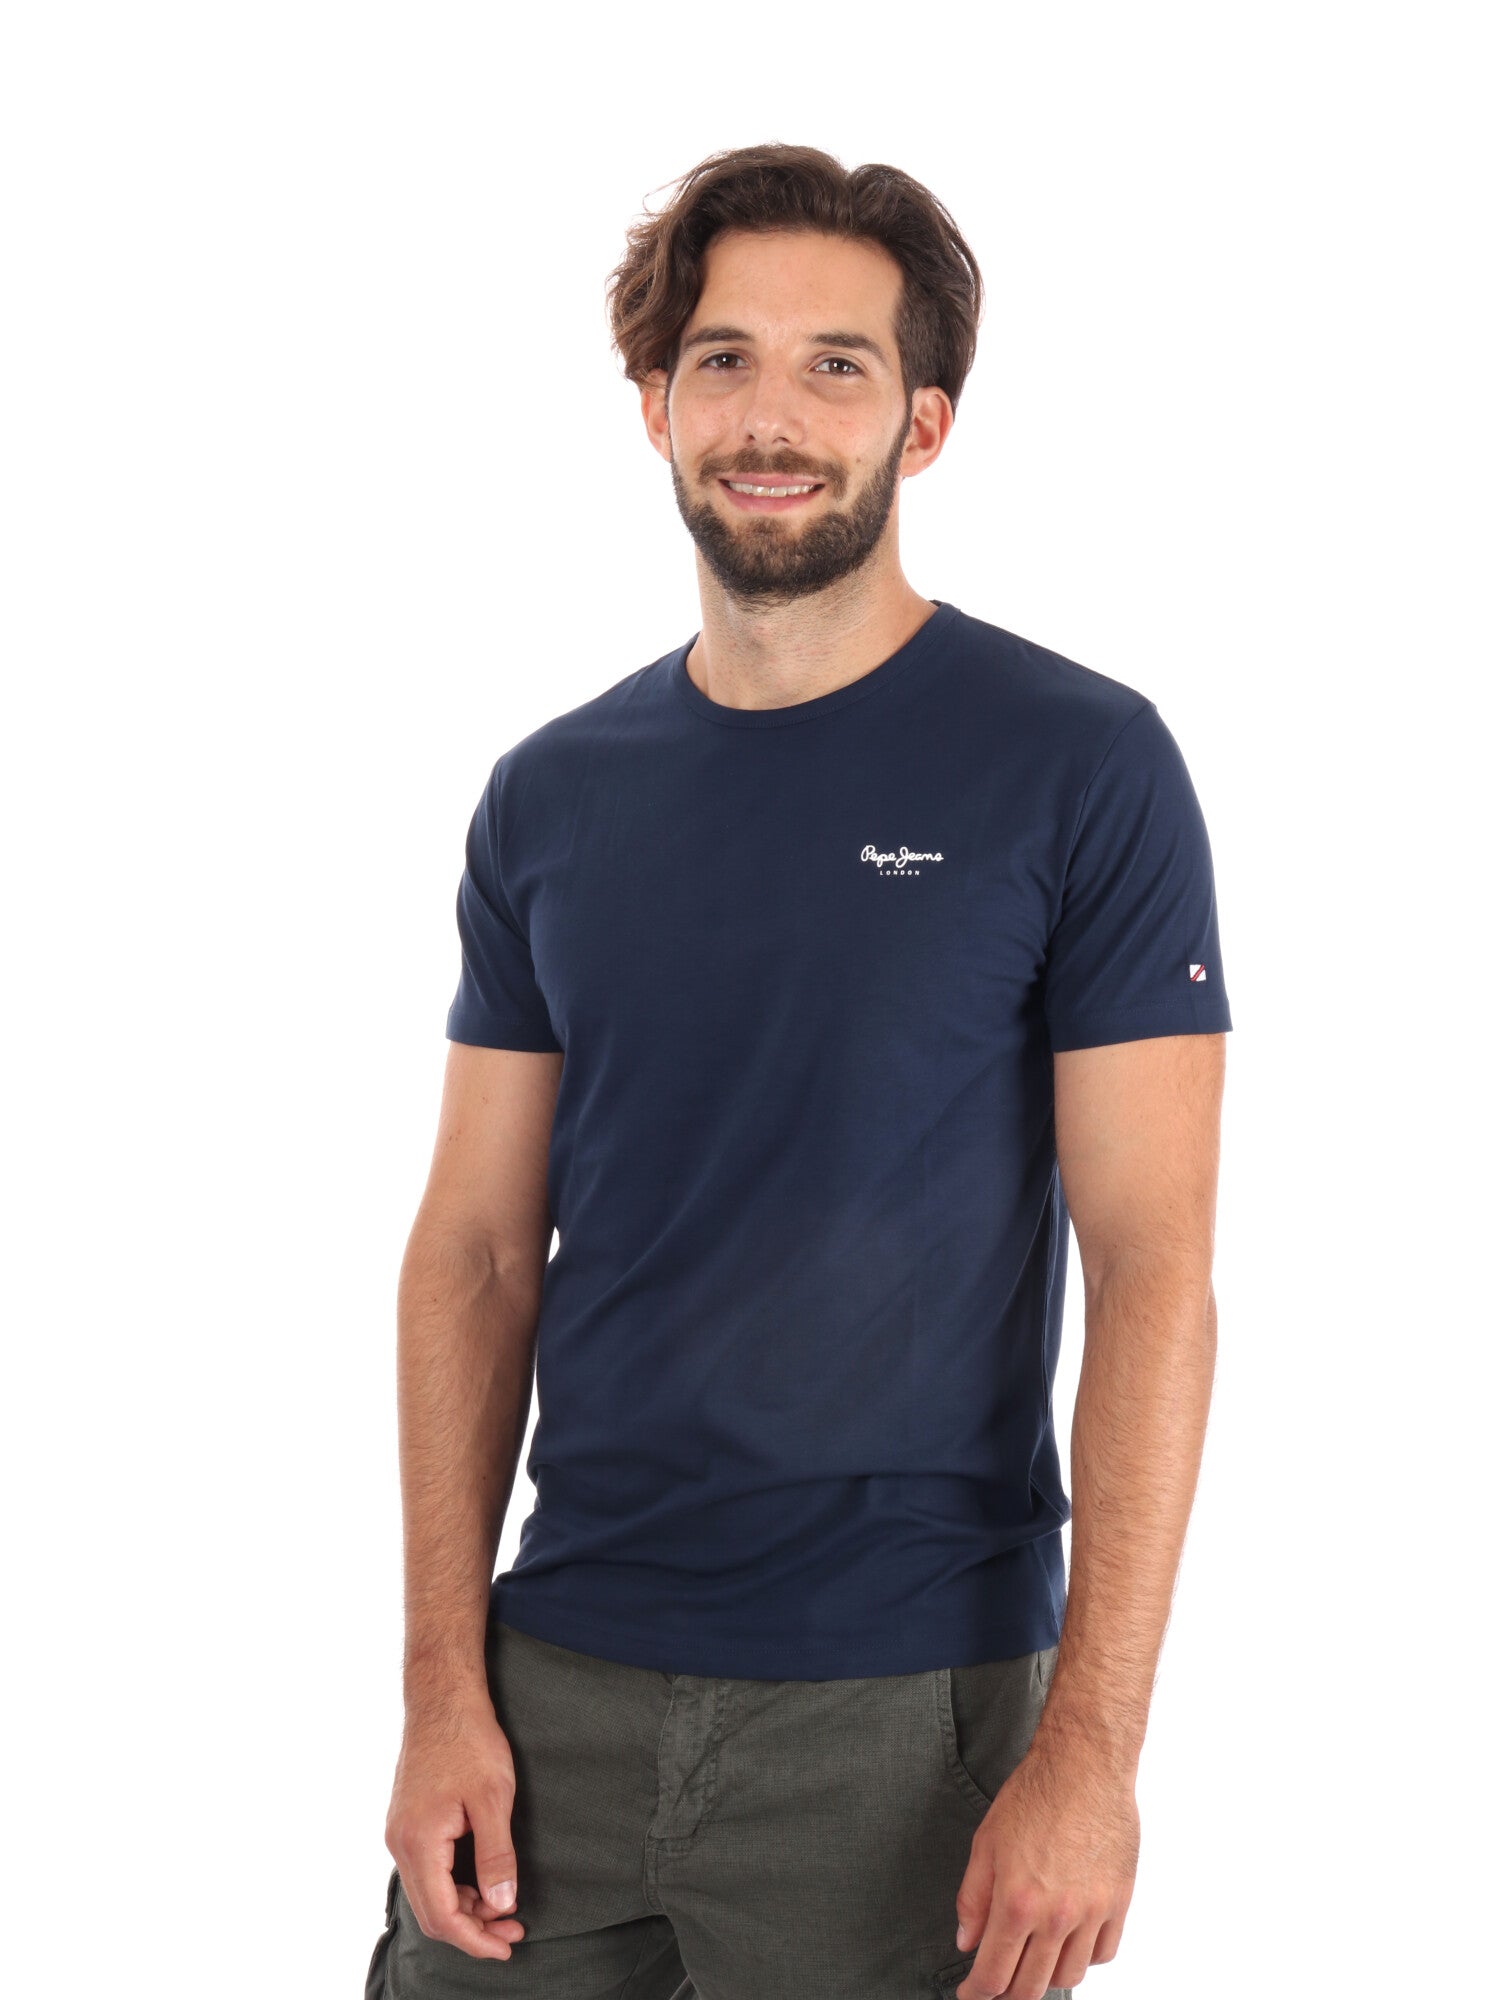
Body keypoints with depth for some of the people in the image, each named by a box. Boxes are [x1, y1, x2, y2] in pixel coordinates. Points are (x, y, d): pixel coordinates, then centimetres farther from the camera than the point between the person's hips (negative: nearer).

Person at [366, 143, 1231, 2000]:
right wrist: (445, 1690, -1)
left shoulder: (1080, 764, -7)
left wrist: (1093, 1748, -15)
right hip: (562, 1672, 4)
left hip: (903, 1708, -3)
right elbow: (476, 1251, 6)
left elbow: (1153, 1272, -10)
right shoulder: (550, 797, 6)